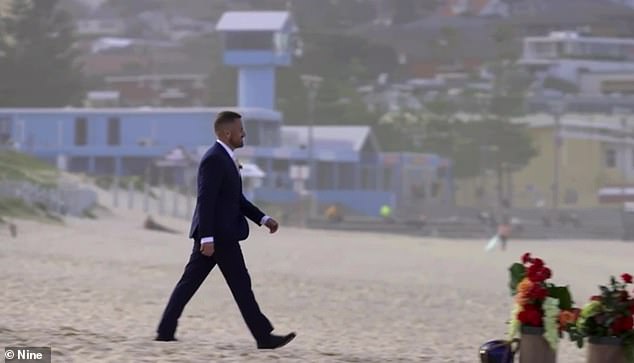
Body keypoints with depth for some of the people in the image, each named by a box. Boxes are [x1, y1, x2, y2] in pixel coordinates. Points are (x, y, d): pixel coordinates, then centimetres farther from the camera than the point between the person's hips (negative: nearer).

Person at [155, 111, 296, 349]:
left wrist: (262, 218, 17)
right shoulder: (213, 159, -16)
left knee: (189, 282, 9)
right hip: (218, 235, -10)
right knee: (241, 285, -5)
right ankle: (263, 336, 0)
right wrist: (207, 237, -25)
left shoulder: (225, 159, 17)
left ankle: (166, 330, 10)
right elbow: (206, 200, -21)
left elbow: (236, 199, 23)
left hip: (215, 234, 10)